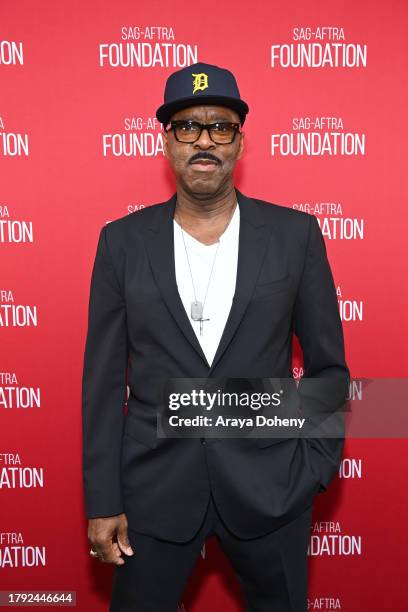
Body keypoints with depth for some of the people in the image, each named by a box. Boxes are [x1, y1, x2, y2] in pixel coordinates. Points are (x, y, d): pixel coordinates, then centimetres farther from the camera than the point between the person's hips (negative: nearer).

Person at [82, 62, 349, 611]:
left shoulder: (295, 234, -4)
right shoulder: (123, 241, -3)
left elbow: (328, 365, 2)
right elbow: (104, 379, -2)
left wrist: (315, 465, -2)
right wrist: (103, 501, -1)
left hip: (270, 487, 1)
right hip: (154, 488, 1)